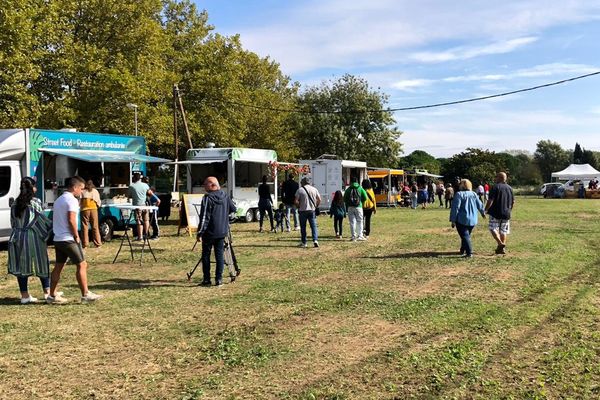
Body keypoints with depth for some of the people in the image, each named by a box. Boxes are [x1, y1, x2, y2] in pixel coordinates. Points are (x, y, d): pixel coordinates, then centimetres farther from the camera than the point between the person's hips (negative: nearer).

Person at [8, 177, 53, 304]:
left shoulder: (15, 204, 8)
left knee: (21, 265, 6)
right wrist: (52, 225, 6)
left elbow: (13, 223, 11)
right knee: (41, 263, 7)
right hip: (33, 237, -5)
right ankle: (47, 291, 14)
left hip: (17, 237, 5)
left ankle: (24, 295, 9)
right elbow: (42, 220, -8)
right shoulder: (35, 202, -8)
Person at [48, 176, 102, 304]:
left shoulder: (59, 200, 17)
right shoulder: (72, 200, -12)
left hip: (58, 239, 9)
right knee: (82, 265, -3)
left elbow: (55, 219, 20)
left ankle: (52, 296, 15)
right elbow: (71, 220, -21)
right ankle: (85, 294, -2)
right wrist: (76, 236, -12)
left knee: (58, 266, 12)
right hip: (69, 239, -9)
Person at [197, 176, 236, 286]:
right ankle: (219, 279, 8)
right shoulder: (225, 196, 3)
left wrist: (200, 232, -11)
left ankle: (206, 279, 7)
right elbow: (233, 209, 15)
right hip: (222, 231, 5)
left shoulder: (207, 198, -15)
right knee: (219, 254, 9)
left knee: (206, 255, 6)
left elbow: (204, 217, -16)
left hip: (209, 232, -5)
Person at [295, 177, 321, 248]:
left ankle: (303, 243, 12)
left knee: (303, 227, 7)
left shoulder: (300, 190, -6)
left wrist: (299, 207, 7)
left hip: (303, 210, -2)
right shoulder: (314, 189, 5)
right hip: (312, 210, 2)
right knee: (313, 226, 5)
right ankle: (315, 240, -10)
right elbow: (319, 200, 5)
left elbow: (296, 201, -9)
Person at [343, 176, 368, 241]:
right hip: (358, 207, 0)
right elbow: (365, 198, 0)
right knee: (359, 221, 8)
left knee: (352, 222, 3)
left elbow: (345, 199, 3)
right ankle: (360, 235, 6)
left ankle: (353, 236, 0)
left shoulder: (348, 189, 4)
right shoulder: (360, 188, 3)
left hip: (350, 207, 0)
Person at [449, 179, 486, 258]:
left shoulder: (459, 194, -11)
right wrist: (483, 212, 35)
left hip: (462, 220, -6)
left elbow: (455, 208, -15)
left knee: (465, 236, -4)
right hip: (472, 220, 6)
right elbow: (480, 205, 16)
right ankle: (463, 251, 31)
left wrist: (453, 220, -12)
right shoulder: (474, 194, 6)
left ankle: (469, 252, -14)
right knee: (467, 235, 20)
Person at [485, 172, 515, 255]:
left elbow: (490, 201, -15)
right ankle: (502, 248, 9)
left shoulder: (495, 187, -10)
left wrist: (485, 210, -4)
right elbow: (513, 201, 16)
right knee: (503, 231, 11)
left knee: (493, 228, 3)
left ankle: (500, 243, -16)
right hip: (506, 213, 6)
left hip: (495, 213, -6)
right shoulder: (509, 188, 11)